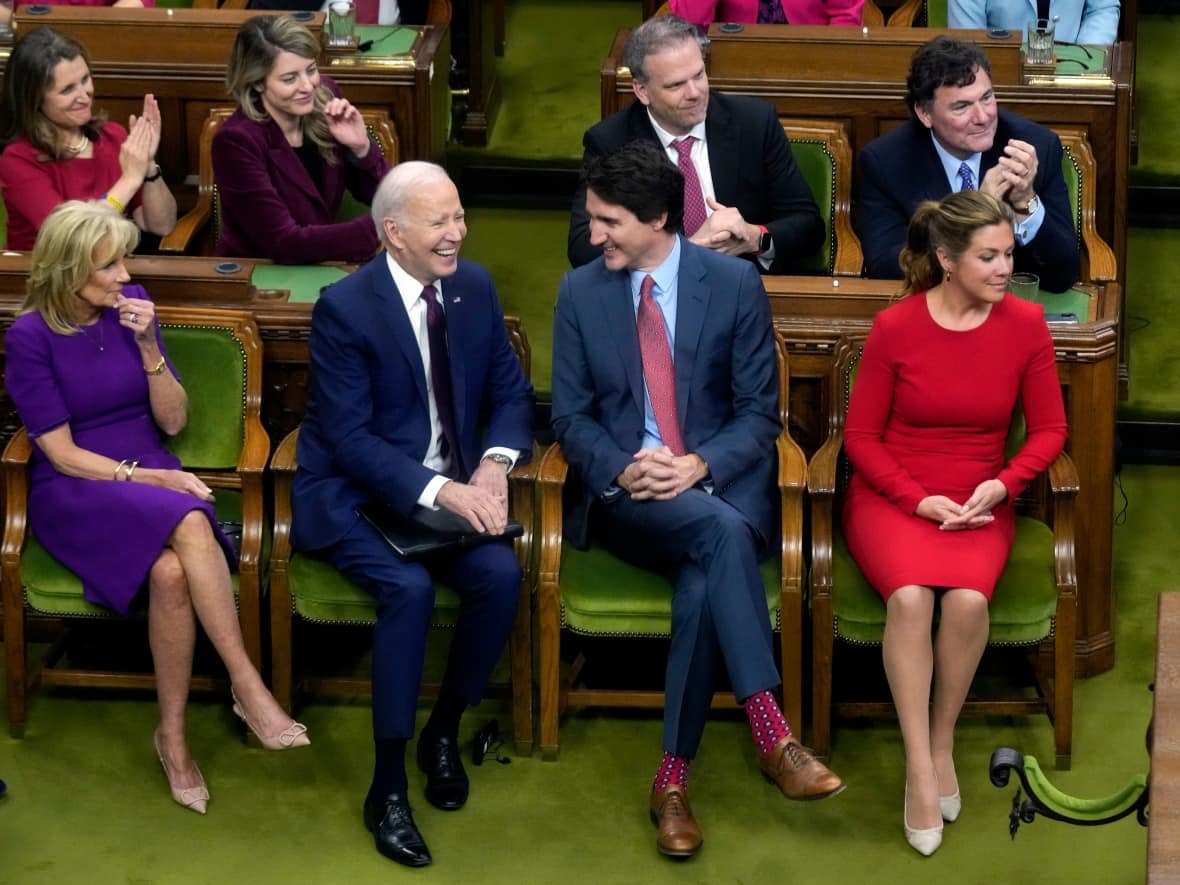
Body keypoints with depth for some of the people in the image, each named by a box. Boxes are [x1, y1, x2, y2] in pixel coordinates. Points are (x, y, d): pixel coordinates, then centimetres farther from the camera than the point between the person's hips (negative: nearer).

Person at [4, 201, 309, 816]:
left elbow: (173, 421, 5)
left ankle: (173, 735, -24)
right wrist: (147, 480, -19)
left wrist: (147, 346, -10)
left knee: (170, 572, -33)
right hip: (74, 492, -3)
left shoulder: (131, 306, 3)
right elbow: (62, 454, -9)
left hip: (150, 474, 3)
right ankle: (247, 686, -31)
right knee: (190, 524, -35)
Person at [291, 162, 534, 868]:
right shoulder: (345, 308, -14)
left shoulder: (475, 287, 3)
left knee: (502, 573, -24)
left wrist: (495, 463, -13)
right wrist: (439, 491, -28)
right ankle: (388, 788, -20)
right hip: (358, 494, -5)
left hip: (453, 486, 5)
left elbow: (511, 392, 9)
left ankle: (444, 733, 1)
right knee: (409, 588, -32)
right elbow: (349, 438, -18)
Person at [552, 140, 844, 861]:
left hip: (723, 482, 0)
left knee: (703, 582, -35)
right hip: (626, 496, 0)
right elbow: (571, 415, 6)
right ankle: (771, 734, -39)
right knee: (720, 532, -35)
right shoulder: (580, 292, 5)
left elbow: (759, 413, 1)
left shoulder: (735, 283, 0)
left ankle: (674, 777, -28)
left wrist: (700, 466, -18)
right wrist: (623, 469, -15)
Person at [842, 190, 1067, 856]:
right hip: (891, 496, -1)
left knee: (969, 599, -31)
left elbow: (1049, 429, 4)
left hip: (979, 500, 1)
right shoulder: (895, 327, -9)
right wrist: (918, 500, -14)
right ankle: (920, 766, -24)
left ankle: (943, 741, -7)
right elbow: (862, 437, -2)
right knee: (910, 596, -33)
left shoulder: (1026, 324, -4)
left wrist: (1003, 485, -13)